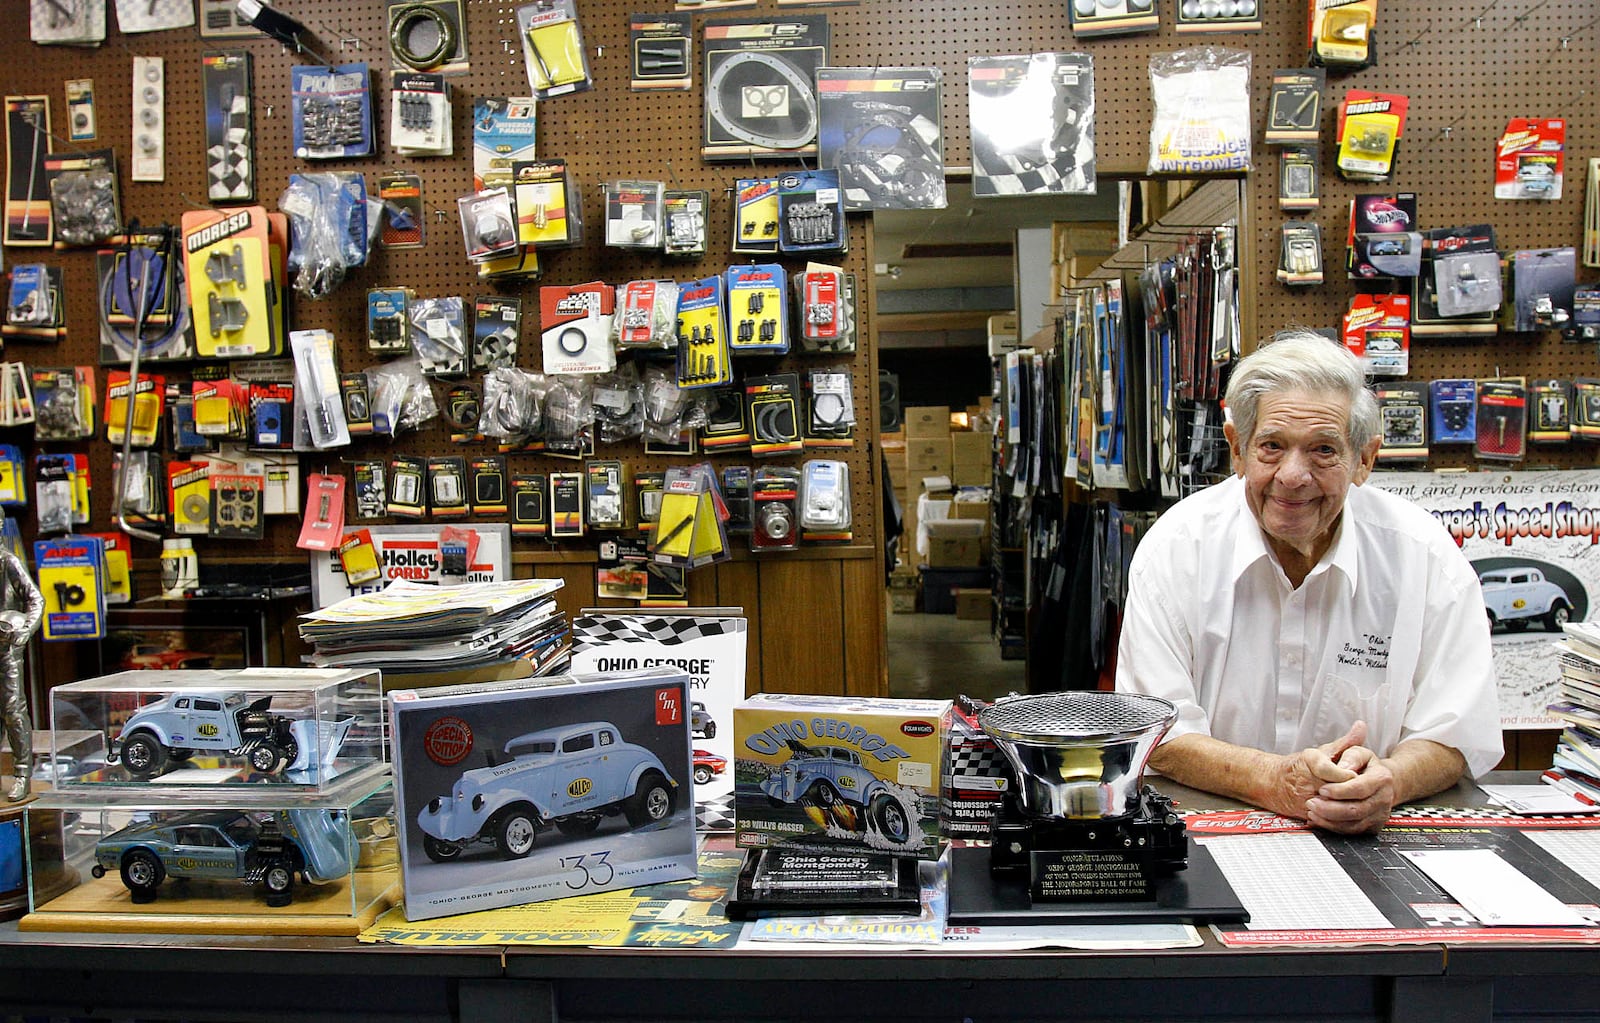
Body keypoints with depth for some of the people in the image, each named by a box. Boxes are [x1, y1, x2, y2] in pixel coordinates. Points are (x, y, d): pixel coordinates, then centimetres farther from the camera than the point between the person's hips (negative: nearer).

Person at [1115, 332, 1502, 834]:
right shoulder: (1174, 548, -7)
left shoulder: (1426, 555, -4)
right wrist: (1273, 781, -24)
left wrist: (1386, 780, -23)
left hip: (1369, 836, 2)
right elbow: (1155, 733, -8)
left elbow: (1455, 735, -2)